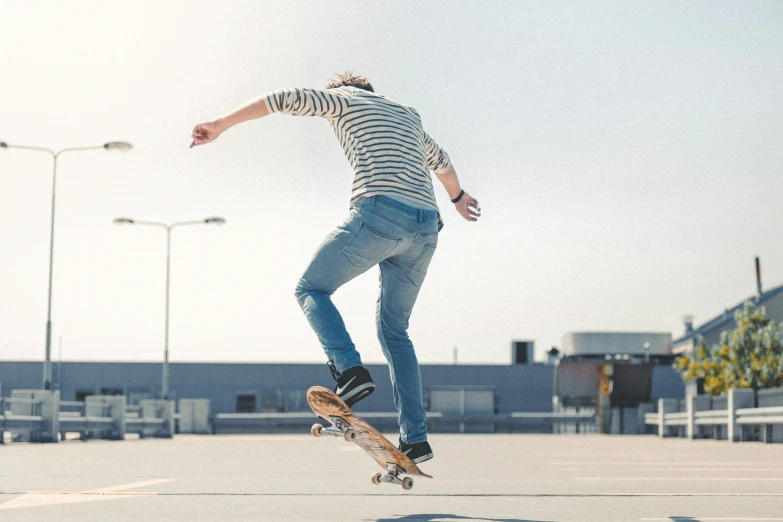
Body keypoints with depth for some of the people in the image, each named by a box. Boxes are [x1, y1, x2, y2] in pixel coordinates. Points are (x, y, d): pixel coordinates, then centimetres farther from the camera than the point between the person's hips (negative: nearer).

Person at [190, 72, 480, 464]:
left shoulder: (343, 99, 17)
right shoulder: (406, 113, 34)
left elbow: (285, 99, 5)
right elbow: (440, 159, 49)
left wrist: (220, 125, 8)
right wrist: (457, 196, 67)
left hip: (379, 212, -6)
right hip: (426, 227, 7)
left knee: (311, 289, 8)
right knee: (394, 329, 14)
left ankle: (349, 370, -18)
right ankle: (415, 439, 6)